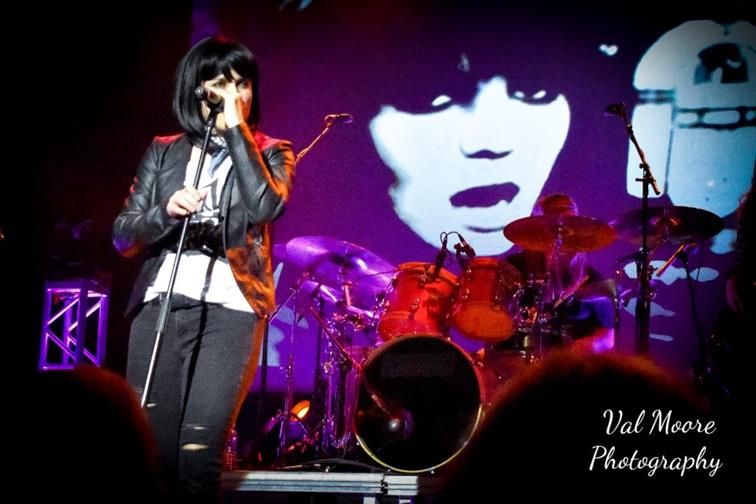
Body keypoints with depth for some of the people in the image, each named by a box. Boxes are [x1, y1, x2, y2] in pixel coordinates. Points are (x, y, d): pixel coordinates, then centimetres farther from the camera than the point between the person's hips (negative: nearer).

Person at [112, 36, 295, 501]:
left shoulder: (269, 153, 11)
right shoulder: (164, 151, 16)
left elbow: (266, 205, -12)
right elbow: (123, 236, 11)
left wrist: (236, 128, -5)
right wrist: (166, 212, -10)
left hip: (230, 308, -2)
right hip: (160, 305, 3)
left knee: (198, 451, -17)